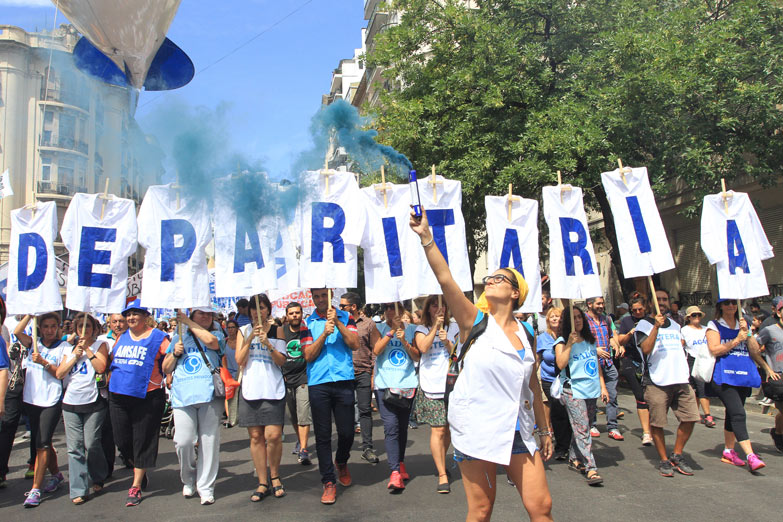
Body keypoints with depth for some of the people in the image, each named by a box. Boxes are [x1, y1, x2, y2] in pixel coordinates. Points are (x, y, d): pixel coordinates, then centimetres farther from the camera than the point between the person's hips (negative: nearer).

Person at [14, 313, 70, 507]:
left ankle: (35, 489, -6)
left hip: (51, 401, -5)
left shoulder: (64, 347, -3)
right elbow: (17, 332, -10)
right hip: (31, 399, 5)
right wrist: (30, 314, -8)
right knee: (40, 442, 15)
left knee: (42, 443, -9)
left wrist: (43, 362, -20)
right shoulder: (34, 343, 9)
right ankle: (56, 474, 31)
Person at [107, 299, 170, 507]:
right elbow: (111, 360, 24)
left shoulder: (157, 337, -3)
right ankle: (140, 472, 36)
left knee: (142, 442, 2)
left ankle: (136, 487, 15)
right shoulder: (122, 337, 13)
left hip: (147, 396, -5)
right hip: (118, 396, 5)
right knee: (122, 441, 11)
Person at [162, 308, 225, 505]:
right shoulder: (179, 338, 21)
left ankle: (205, 487, 11)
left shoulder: (217, 335, 14)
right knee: (183, 441, -7)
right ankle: (188, 480, 19)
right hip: (183, 396, 2)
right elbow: (166, 369, 21)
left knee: (209, 441, -1)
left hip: (209, 393, -2)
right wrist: (175, 353, 1)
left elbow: (210, 341, -13)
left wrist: (188, 322, -3)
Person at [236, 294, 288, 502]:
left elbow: (281, 361, 0)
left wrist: (267, 343, -15)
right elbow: (239, 361, 1)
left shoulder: (276, 330, 5)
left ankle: (275, 476, 15)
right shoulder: (244, 331, 9)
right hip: (250, 389, 2)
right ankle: (263, 483, 14)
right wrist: (250, 338, -10)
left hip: (273, 389, -2)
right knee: (255, 437, 3)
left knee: (273, 436, -8)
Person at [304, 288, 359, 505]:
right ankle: (329, 482, 14)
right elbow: (308, 356, -2)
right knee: (322, 435, 3)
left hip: (343, 381, 0)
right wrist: (325, 333, -14)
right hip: (318, 383, 0)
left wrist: (337, 322, -13)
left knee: (347, 433, 5)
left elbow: (355, 344, -5)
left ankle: (341, 462, 36)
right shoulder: (307, 323, 6)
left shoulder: (345, 317, 7)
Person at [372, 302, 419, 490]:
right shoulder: (378, 329, 7)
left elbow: (417, 357, 3)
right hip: (385, 384, -2)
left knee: (402, 426, 12)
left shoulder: (411, 329, 10)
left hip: (407, 383, 2)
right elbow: (376, 350, -10)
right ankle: (395, 472, -14)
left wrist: (404, 342, -13)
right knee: (391, 427, -13)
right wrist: (392, 330, -13)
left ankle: (400, 463, 30)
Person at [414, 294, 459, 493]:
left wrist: (447, 342, -10)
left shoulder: (454, 327, 12)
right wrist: (435, 326, -11)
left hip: (452, 384, 3)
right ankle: (442, 475, -2)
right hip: (431, 386, -2)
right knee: (437, 430, -7)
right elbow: (423, 348, -11)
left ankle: (440, 461, 34)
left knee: (448, 428, 10)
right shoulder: (422, 330, 8)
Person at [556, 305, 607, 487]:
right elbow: (561, 364, -15)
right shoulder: (562, 341, -2)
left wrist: (603, 386, 16)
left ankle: (574, 459, 25)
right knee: (582, 428, -11)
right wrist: (570, 343, -18)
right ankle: (591, 469, -12)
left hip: (591, 389, 6)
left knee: (580, 426, 11)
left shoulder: (590, 340, 15)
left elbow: (597, 365, 20)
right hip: (573, 390, -6)